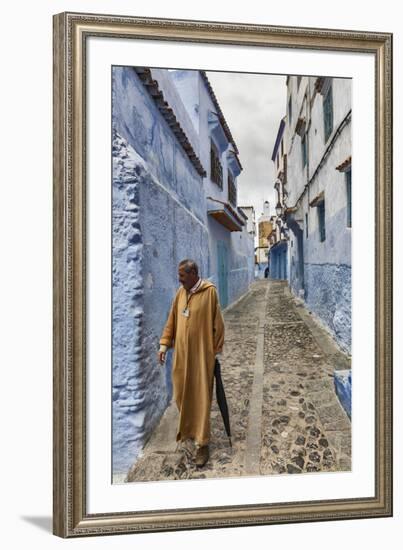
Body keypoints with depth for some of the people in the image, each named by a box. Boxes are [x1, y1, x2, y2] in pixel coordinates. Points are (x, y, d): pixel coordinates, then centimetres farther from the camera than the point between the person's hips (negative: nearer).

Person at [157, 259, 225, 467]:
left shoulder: (209, 292, -13)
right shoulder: (180, 292, 4)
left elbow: (217, 323, -9)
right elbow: (172, 320, 10)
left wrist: (216, 350, -5)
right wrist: (164, 344, 5)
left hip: (201, 353, -6)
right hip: (181, 352, 6)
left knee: (201, 396, -1)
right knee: (182, 394, 15)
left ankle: (202, 444, 6)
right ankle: (187, 428, 37)